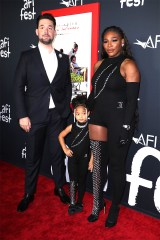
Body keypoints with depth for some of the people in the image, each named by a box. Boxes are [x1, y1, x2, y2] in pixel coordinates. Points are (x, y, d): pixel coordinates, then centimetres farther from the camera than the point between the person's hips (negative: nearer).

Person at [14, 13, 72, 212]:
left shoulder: (63, 58, 8)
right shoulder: (27, 56, 0)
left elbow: (68, 86, 11)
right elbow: (18, 87, -3)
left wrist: (66, 110, 2)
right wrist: (22, 115, -9)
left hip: (57, 116, 2)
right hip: (35, 116, -2)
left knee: (58, 154, 11)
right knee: (33, 157, 9)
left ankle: (59, 188, 31)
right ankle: (29, 194, 27)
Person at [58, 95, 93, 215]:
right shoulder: (72, 127, -6)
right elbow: (61, 136, 9)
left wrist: (91, 160, -7)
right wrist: (65, 149, 1)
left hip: (84, 158, -1)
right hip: (72, 157, 1)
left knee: (82, 181, 12)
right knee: (73, 181, 1)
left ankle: (79, 203, 26)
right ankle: (72, 204, 14)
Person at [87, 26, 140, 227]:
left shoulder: (128, 65, -8)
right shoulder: (100, 64, 11)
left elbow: (132, 100, -13)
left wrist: (125, 129, -17)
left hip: (119, 119, -5)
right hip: (98, 117, 5)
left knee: (116, 164, 7)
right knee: (98, 162, 9)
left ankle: (114, 208, 27)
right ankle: (97, 203, 28)